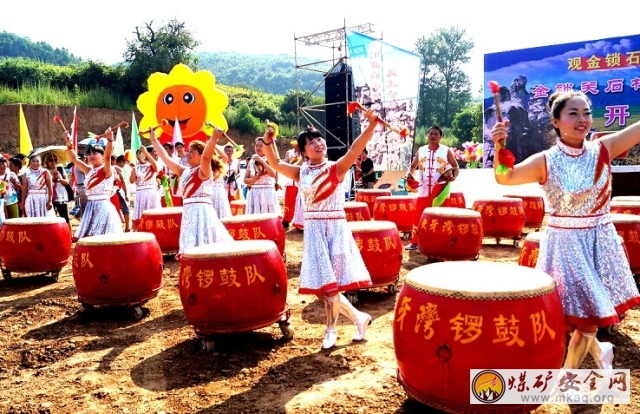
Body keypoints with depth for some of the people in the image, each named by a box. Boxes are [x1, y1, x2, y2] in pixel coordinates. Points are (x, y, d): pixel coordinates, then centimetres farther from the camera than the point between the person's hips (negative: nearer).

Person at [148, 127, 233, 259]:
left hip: (201, 212, -8)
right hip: (189, 212, 8)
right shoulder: (185, 172, 16)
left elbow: (206, 156, -27)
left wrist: (214, 138, -42)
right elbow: (165, 157, 22)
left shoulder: (204, 171, -6)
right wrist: (154, 140, 27)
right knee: (192, 251, 12)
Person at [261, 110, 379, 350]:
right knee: (320, 284, 5)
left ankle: (331, 329, 17)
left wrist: (371, 125, -31)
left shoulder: (336, 168, -4)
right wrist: (268, 143, -13)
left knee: (329, 281, -3)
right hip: (313, 230, 4)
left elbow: (355, 150, -19)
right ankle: (358, 317, 24)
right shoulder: (301, 173, 7)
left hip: (335, 228, -4)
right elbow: (275, 164, 2)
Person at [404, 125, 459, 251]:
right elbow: (413, 166, 18)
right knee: (418, 215, 2)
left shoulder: (446, 151, 1)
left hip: (440, 188, -2)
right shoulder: (421, 150, 8)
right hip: (423, 188, 3)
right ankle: (414, 242, 10)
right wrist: (410, 174, -2)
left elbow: (456, 167, 3)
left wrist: (453, 176, -17)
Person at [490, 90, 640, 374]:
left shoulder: (603, 150, -3)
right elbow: (505, 178, -21)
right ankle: (599, 351, 37)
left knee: (590, 313, 9)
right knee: (584, 315, 4)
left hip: (600, 242, 3)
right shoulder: (545, 161, -12)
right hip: (565, 244, -3)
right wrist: (499, 147, -38)